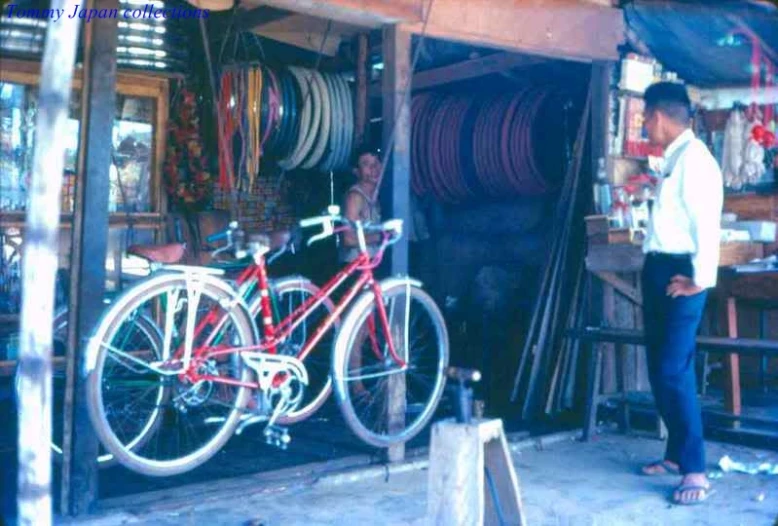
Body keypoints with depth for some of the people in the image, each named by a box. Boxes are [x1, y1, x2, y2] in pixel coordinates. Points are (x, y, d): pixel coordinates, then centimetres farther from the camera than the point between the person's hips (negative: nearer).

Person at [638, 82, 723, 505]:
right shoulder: (675, 158, 16)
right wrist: (658, 271, 13)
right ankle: (676, 454, 25)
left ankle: (695, 471, -4)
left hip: (679, 274, -10)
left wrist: (701, 279, -22)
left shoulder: (694, 157, -13)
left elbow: (707, 222, -21)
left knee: (674, 370, -11)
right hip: (659, 270, 10)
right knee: (660, 369, 13)